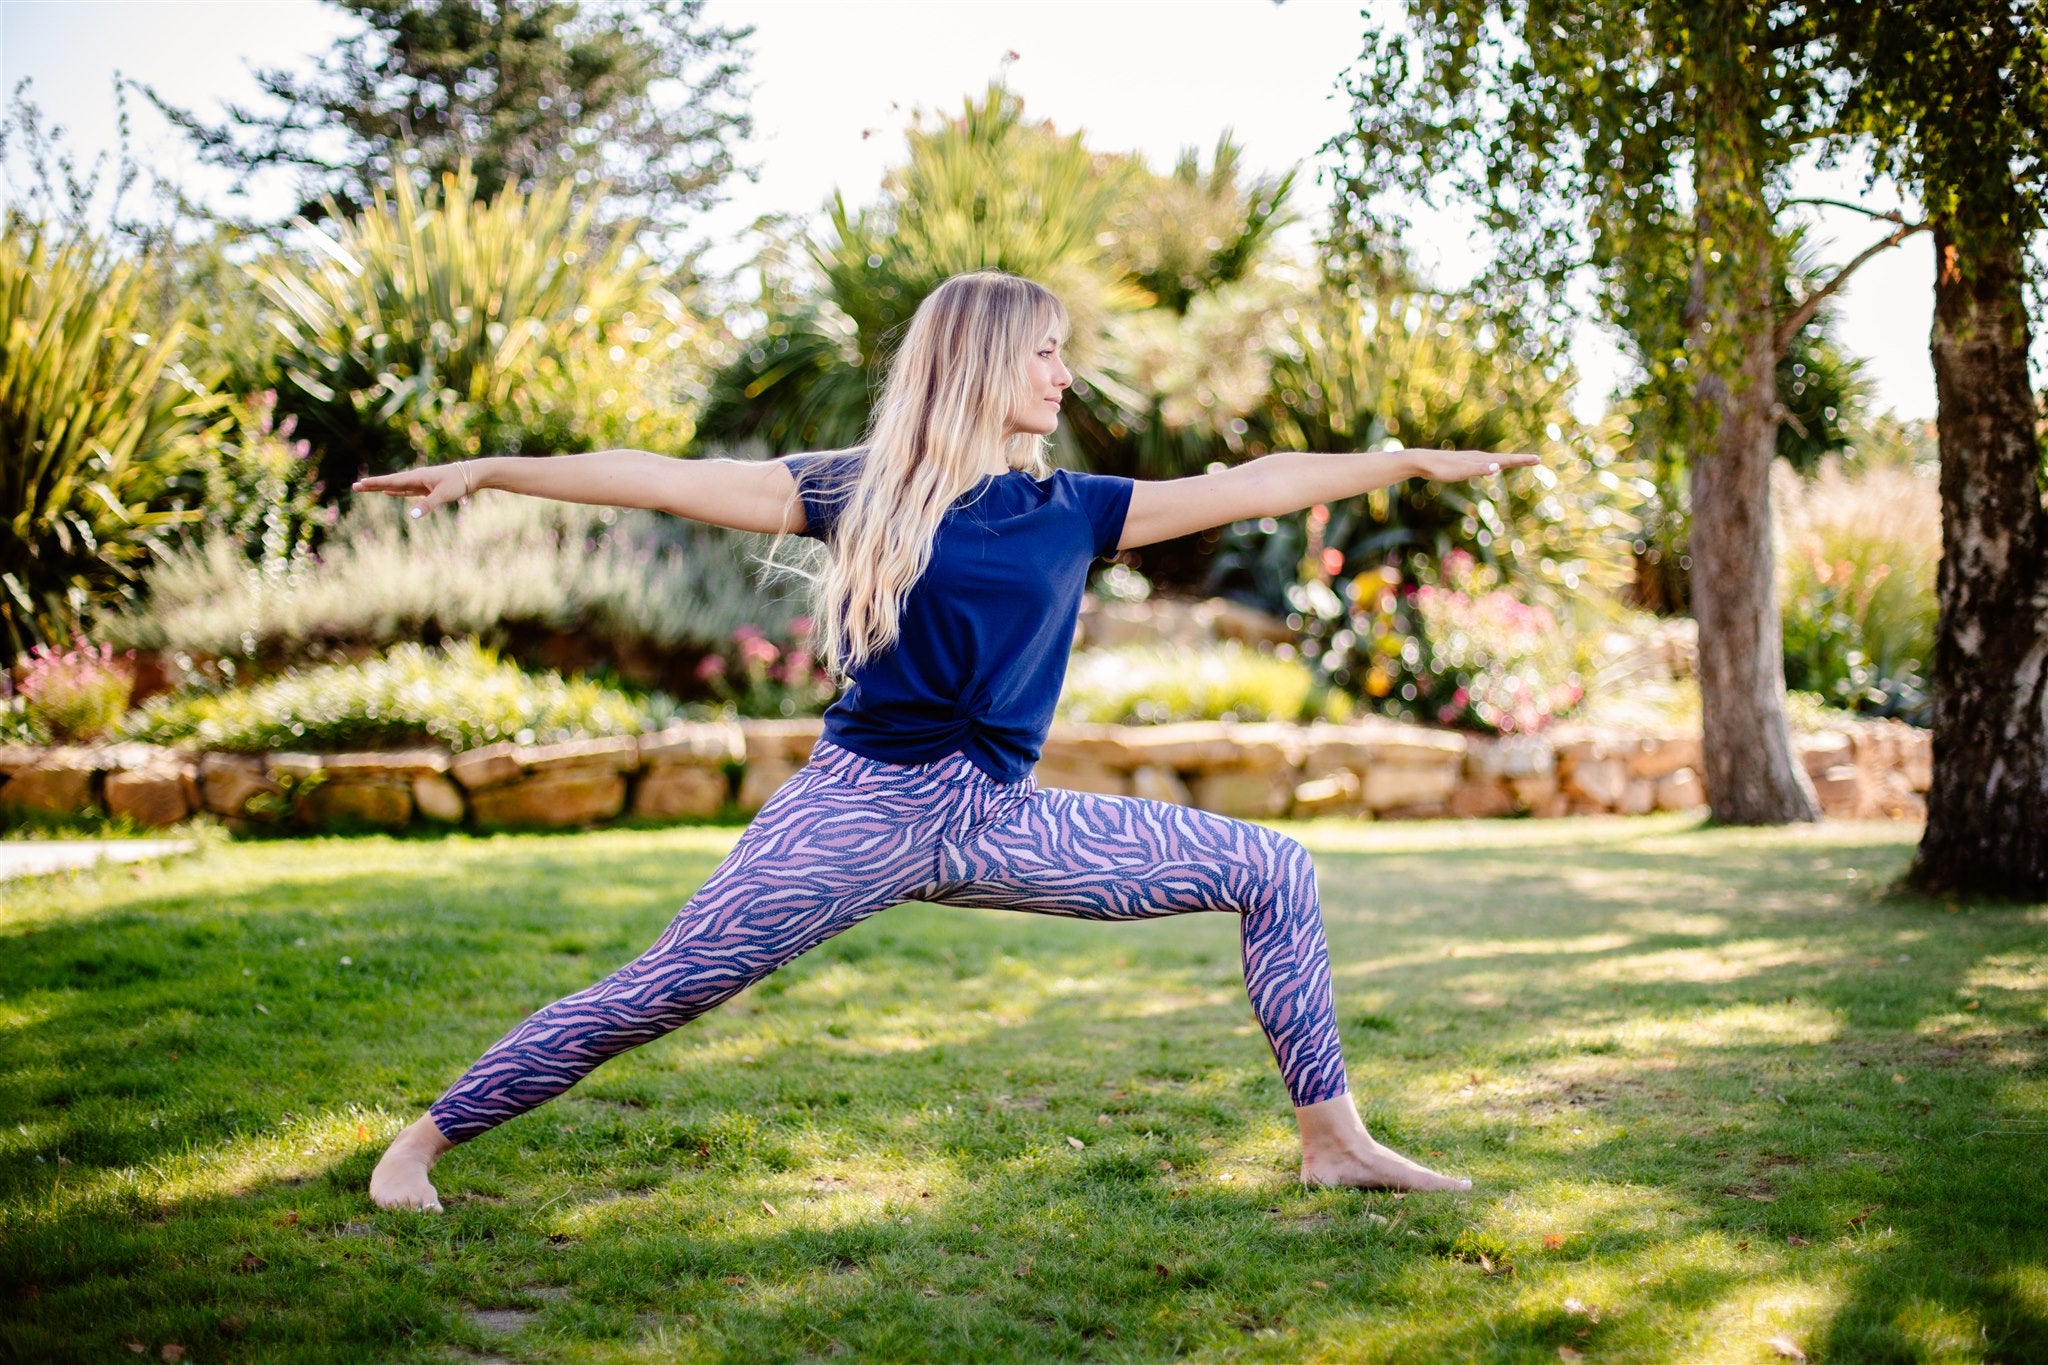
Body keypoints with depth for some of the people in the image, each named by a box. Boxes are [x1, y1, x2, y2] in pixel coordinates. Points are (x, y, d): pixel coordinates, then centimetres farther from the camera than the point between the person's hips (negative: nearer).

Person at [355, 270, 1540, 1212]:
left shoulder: (1072, 510, 7)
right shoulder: (863, 492, -1)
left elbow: (1251, 486, 9)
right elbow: (669, 479, -3)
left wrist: (1414, 462, 12)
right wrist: (489, 472, -6)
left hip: (1002, 821, 4)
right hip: (864, 807, -4)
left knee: (1273, 869, 0)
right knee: (656, 994, -7)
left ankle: (1333, 1137, 7)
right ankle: (427, 1139, 11)